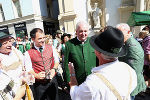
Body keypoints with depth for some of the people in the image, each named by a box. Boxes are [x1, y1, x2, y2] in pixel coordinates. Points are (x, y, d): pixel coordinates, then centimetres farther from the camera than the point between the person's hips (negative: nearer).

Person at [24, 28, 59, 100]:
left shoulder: (51, 48, -2)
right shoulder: (28, 53, -8)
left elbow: (56, 60, 6)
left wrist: (54, 69, -11)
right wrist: (36, 75, -23)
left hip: (52, 81, 3)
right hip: (39, 84, -2)